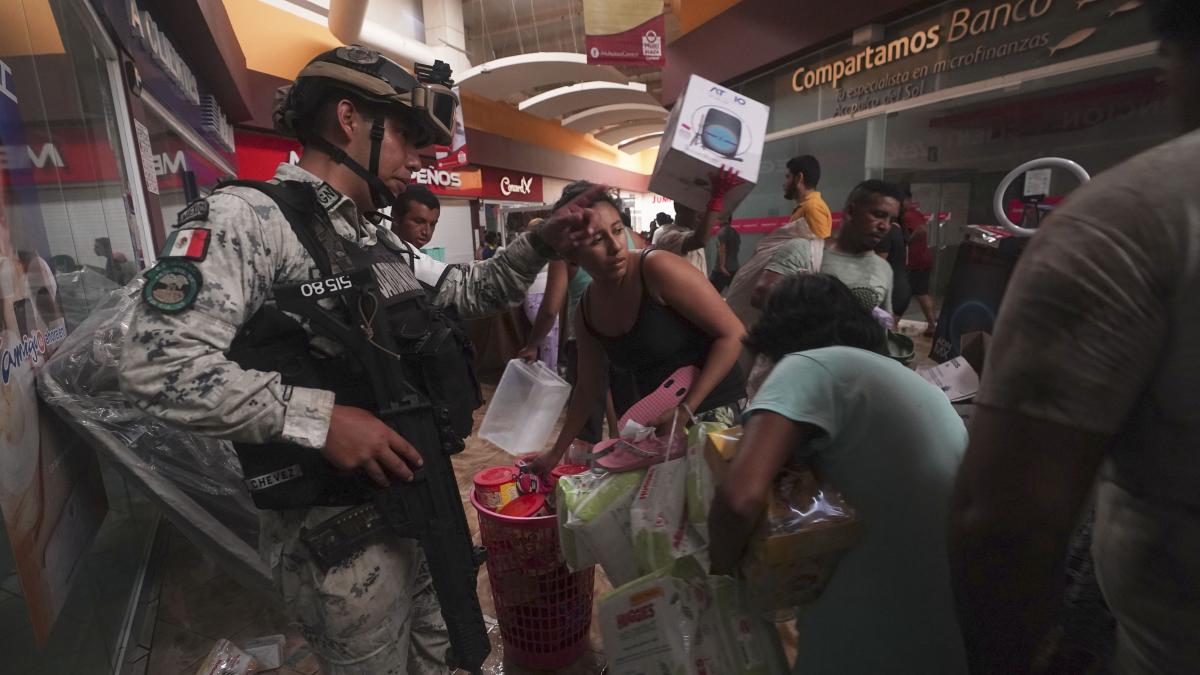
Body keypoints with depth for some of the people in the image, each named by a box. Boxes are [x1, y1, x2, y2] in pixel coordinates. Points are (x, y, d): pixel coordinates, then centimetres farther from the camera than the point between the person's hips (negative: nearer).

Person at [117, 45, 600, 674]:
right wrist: (319, 416, -28)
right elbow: (157, 365, -23)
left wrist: (539, 243, 6)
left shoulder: (377, 238, 12)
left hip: (418, 501, 8)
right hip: (336, 529, -8)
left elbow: (464, 293, 19)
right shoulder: (245, 216, -15)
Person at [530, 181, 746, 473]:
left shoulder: (658, 269, -19)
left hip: (713, 413, -5)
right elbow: (588, 389, 12)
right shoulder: (586, 313, 0)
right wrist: (556, 453, 16)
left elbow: (732, 334, -17)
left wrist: (686, 409, -21)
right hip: (655, 423, 5)